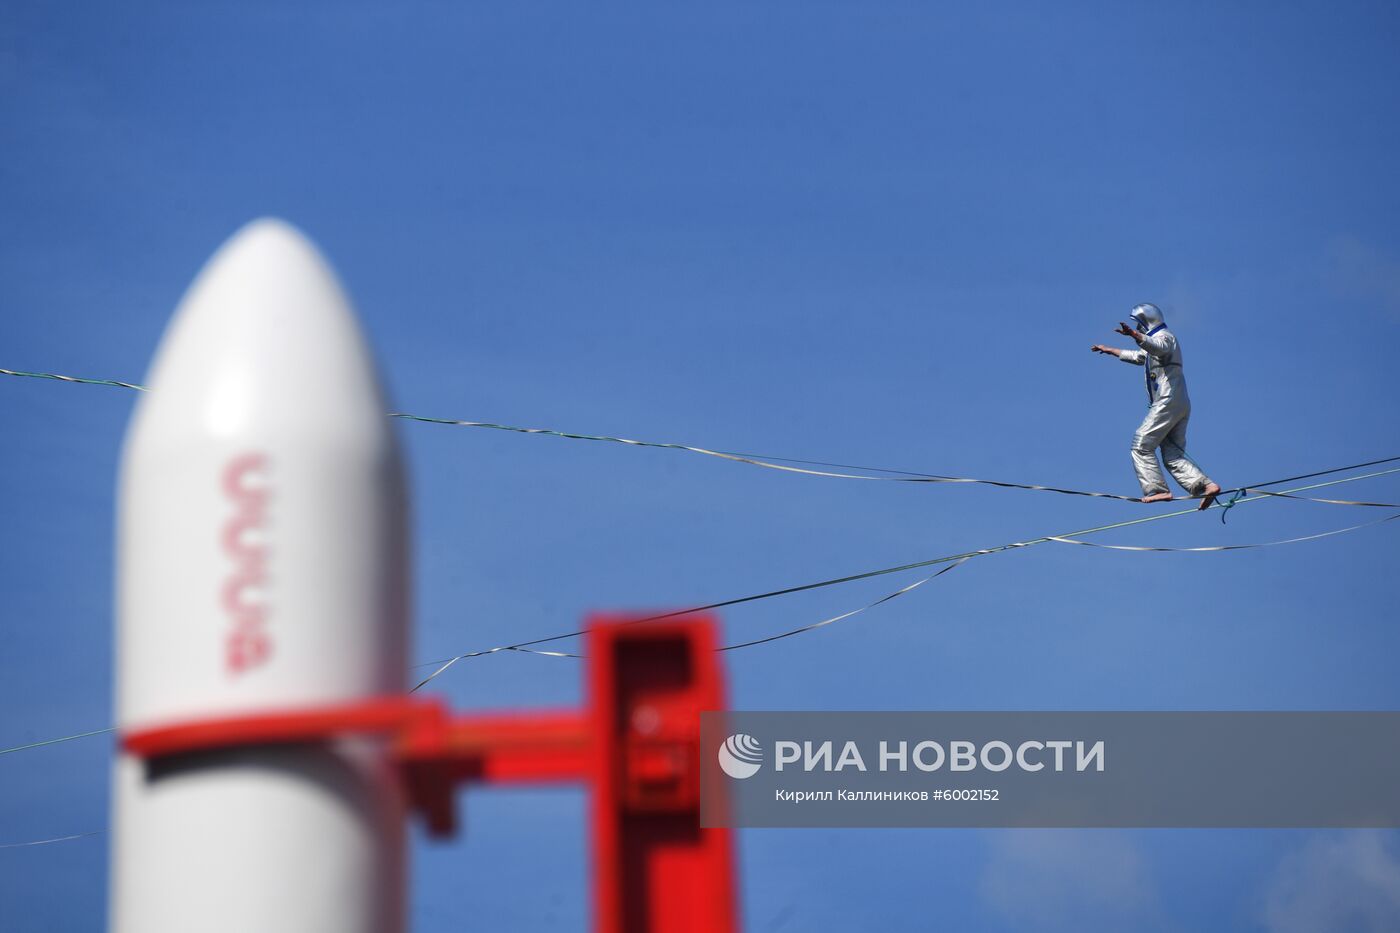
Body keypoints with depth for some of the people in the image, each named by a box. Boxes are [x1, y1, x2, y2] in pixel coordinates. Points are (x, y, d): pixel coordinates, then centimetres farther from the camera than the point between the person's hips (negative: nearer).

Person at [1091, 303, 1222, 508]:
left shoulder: (1164, 336, -2)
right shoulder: (1155, 341, 30)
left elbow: (1158, 347, -29)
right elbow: (1137, 356, 49)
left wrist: (1135, 335, -47)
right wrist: (1109, 350, 54)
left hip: (1169, 401, -10)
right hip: (1180, 405, 10)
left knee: (1142, 445, -11)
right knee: (1172, 455, 1)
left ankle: (1158, 490, -19)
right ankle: (1206, 486, -13)